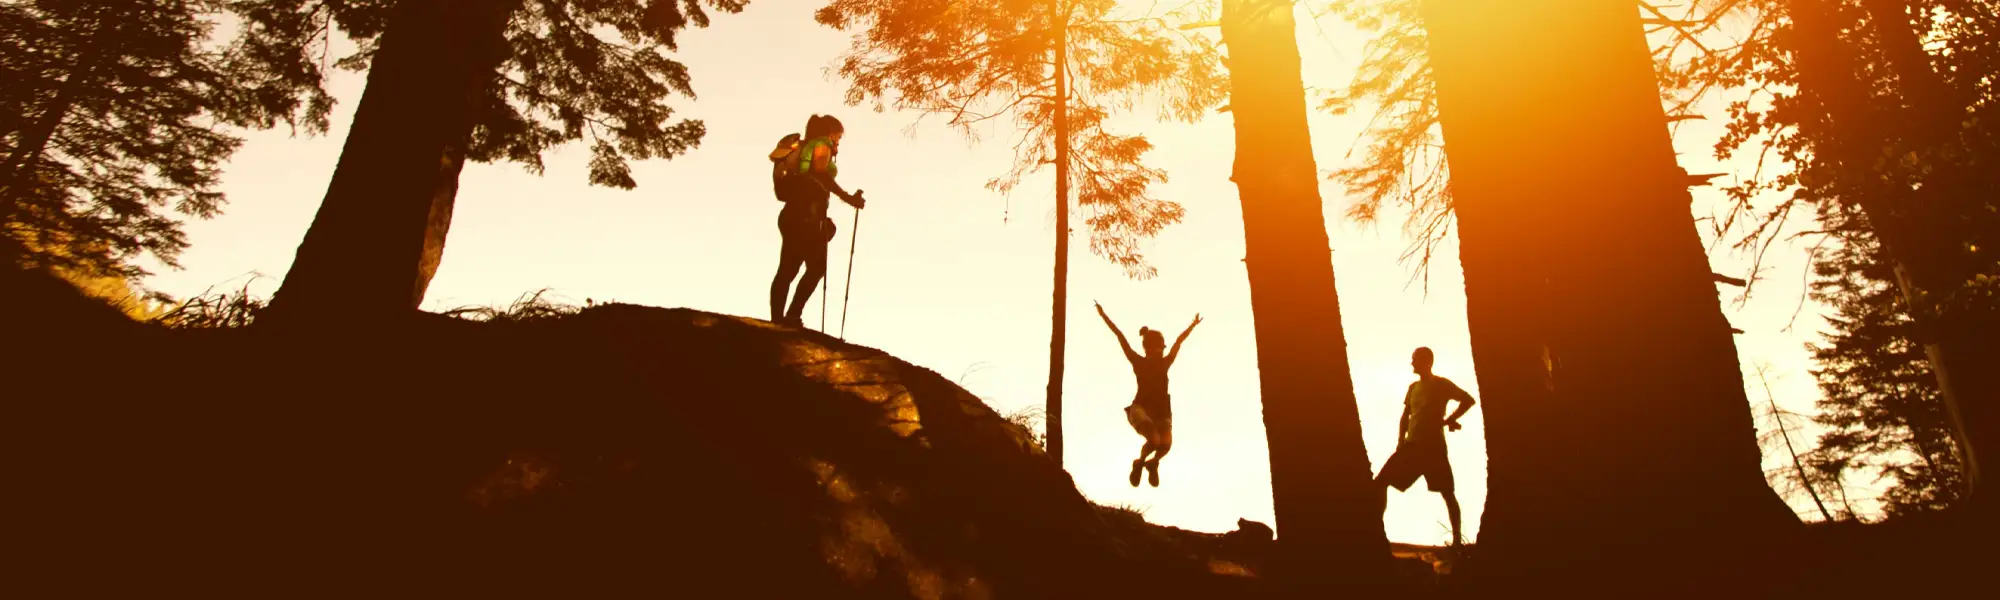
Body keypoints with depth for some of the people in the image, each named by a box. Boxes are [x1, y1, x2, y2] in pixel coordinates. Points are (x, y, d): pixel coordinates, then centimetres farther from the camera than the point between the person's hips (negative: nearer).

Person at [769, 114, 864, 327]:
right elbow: (820, 173, -16)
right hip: (807, 214, -9)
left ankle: (777, 320, 0)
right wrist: (848, 198, -18)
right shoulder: (822, 144, 2)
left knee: (787, 270, 4)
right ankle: (793, 315, -17)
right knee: (816, 267, -7)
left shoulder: (802, 146, 26)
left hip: (792, 213, 9)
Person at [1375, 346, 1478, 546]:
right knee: (1381, 482, -3)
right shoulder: (1413, 387, 16)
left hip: (1433, 446, -6)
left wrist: (1448, 420, -11)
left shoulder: (1441, 384, -2)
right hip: (1412, 444, 6)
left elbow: (1468, 400, -6)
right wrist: (1400, 441, 7)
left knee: (1446, 492, -3)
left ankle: (1457, 539, 3)